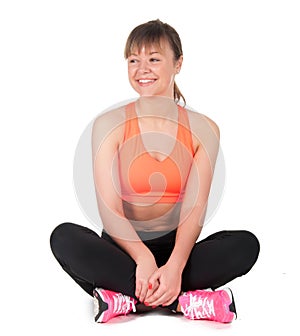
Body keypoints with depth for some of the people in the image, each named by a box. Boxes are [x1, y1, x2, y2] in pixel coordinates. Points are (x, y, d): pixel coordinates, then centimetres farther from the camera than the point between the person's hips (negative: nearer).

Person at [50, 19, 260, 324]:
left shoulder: (203, 129, -1)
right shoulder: (109, 125, -4)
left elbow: (195, 209, -11)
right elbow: (109, 210, -13)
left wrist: (175, 266, -29)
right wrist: (143, 258, -30)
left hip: (175, 247, 1)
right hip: (123, 248, 0)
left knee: (246, 244, -24)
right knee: (64, 237, -30)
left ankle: (126, 300, -29)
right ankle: (187, 301, -31)